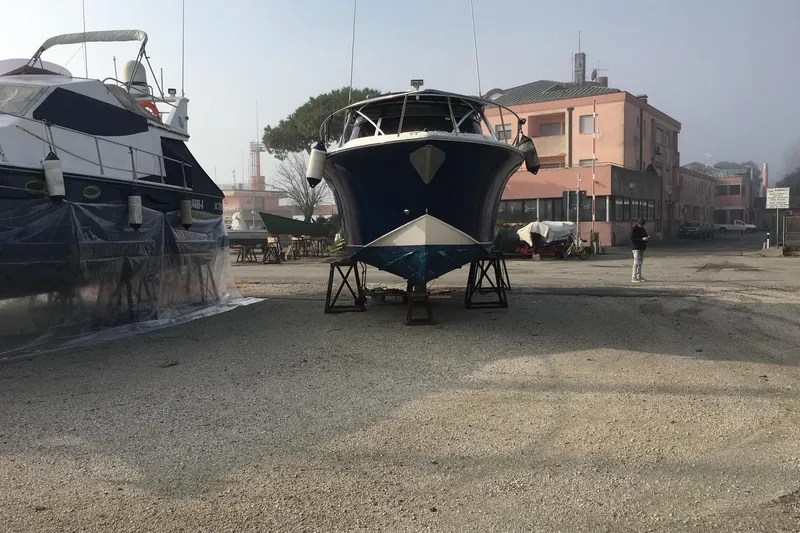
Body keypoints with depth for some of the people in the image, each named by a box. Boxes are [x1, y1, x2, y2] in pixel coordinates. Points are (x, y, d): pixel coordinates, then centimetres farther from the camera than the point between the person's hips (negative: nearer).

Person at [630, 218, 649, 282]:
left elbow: (645, 236, 23)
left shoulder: (643, 229, 14)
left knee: (640, 263, 11)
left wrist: (647, 238, -2)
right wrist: (642, 239, -23)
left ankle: (639, 277, 16)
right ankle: (634, 277, -11)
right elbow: (632, 239, -17)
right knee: (636, 262, -11)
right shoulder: (634, 229, -10)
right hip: (636, 248, -8)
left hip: (642, 248, 8)